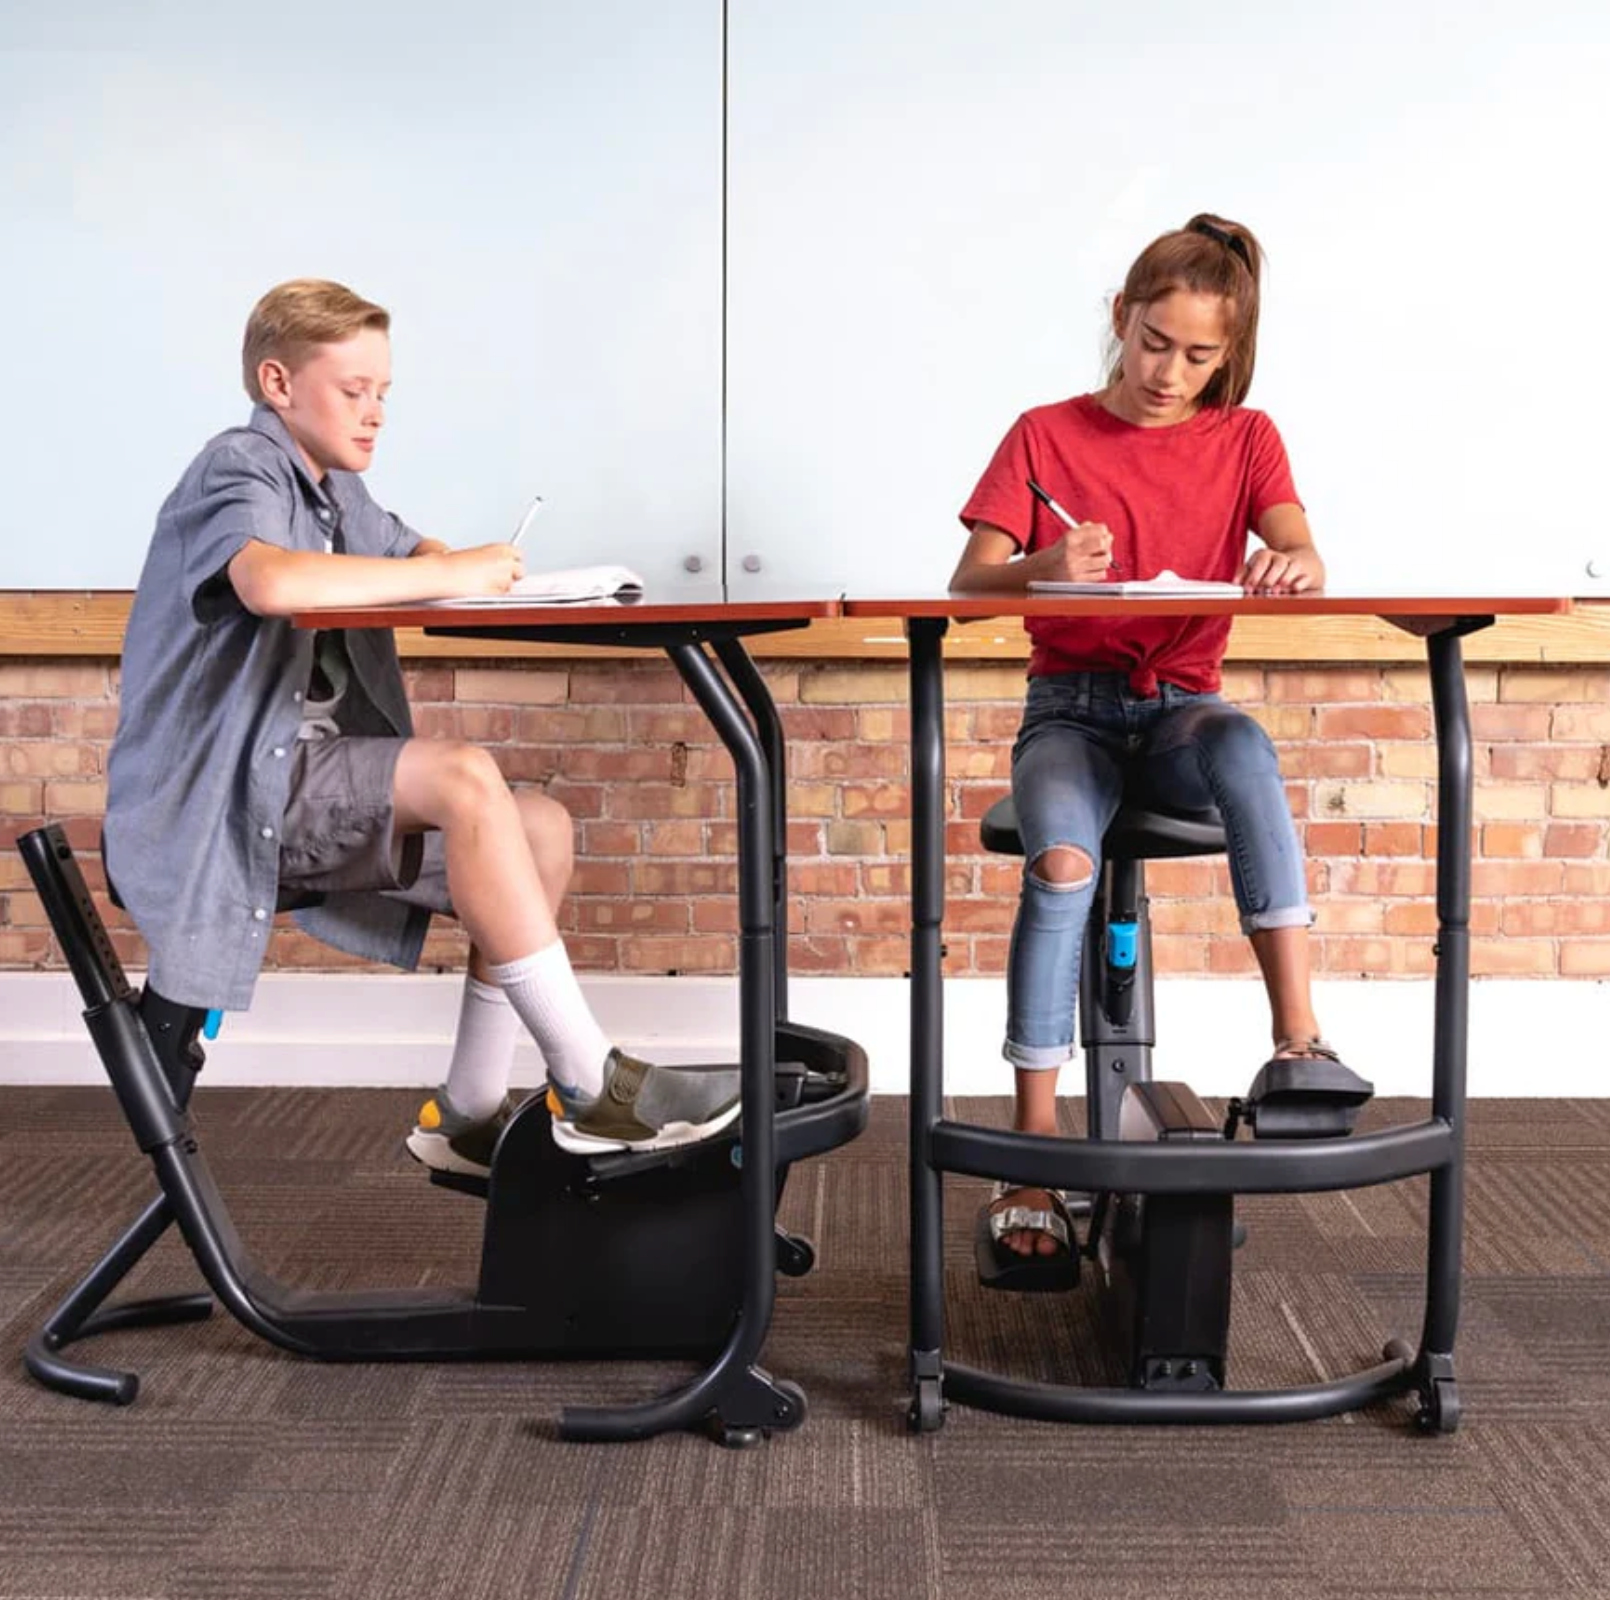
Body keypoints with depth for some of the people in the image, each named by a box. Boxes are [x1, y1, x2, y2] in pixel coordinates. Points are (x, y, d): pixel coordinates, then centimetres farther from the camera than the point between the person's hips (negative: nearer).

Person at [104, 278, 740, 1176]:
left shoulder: (334, 487, 16)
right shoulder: (240, 470, -10)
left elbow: (408, 553, 34)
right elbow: (269, 581, -33)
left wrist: (462, 565, 8)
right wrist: (450, 576, -25)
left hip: (302, 778, 9)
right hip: (223, 796, -9)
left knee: (543, 830, -3)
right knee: (466, 778, -29)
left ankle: (469, 1119, 0)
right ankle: (592, 1086, -24)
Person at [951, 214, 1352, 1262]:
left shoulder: (1243, 439, 9)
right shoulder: (1046, 435, 4)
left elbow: (1305, 562, -7)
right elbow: (969, 584, -6)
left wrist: (1293, 564, -33)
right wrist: (1044, 568, -29)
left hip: (1181, 709, 1)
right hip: (1071, 706, -1)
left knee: (1243, 743, -37)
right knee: (1063, 860, -33)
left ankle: (1298, 1035, -37)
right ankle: (1034, 1157, -29)